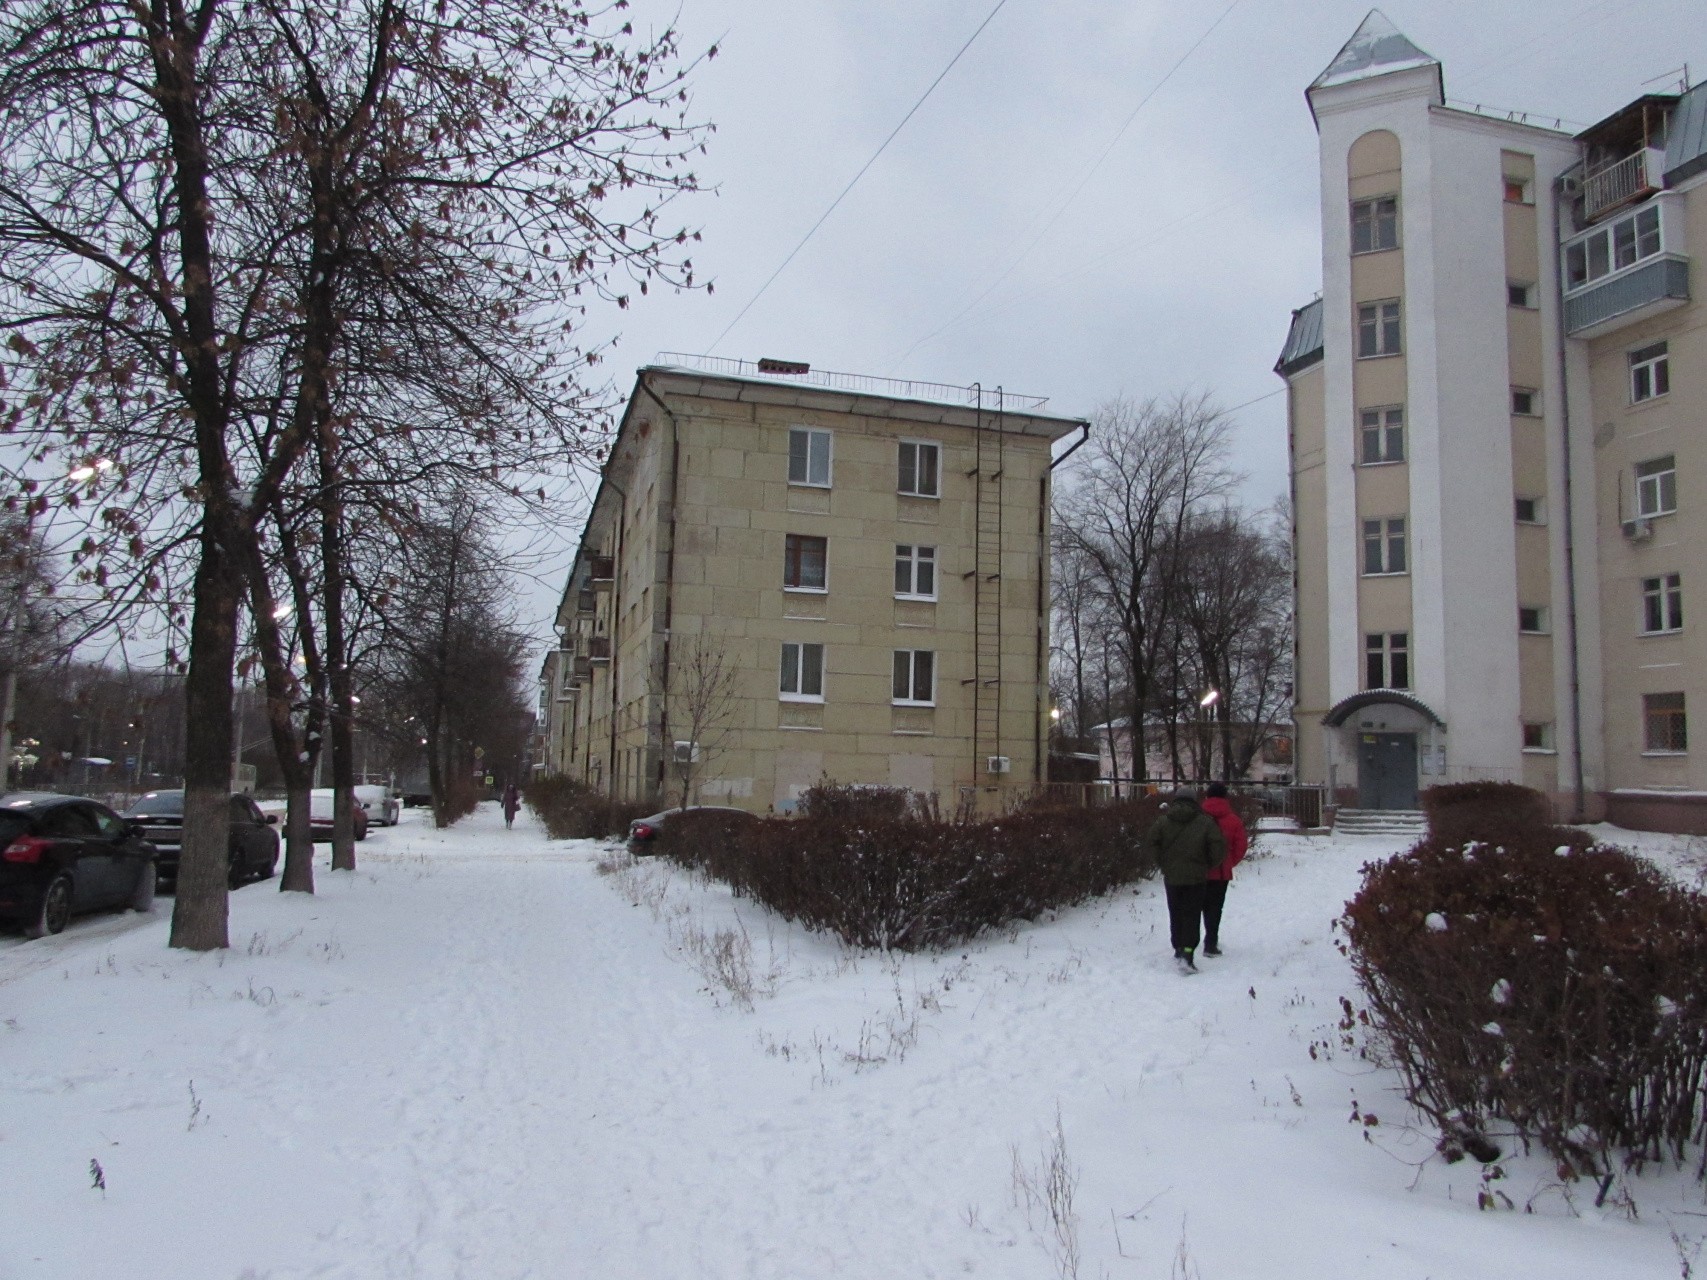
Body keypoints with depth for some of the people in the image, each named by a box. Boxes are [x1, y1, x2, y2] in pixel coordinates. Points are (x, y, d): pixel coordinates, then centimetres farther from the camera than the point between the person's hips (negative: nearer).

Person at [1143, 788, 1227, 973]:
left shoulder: (1164, 820, 0)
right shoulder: (1205, 821, -3)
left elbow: (1150, 841, -6)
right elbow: (1219, 845, -9)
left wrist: (1163, 863, 4)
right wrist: (1209, 865, 5)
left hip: (1171, 877, 2)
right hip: (1195, 877, -2)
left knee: (1176, 915, 18)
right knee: (1192, 916, -2)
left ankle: (1179, 949, 27)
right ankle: (1187, 953, -17)